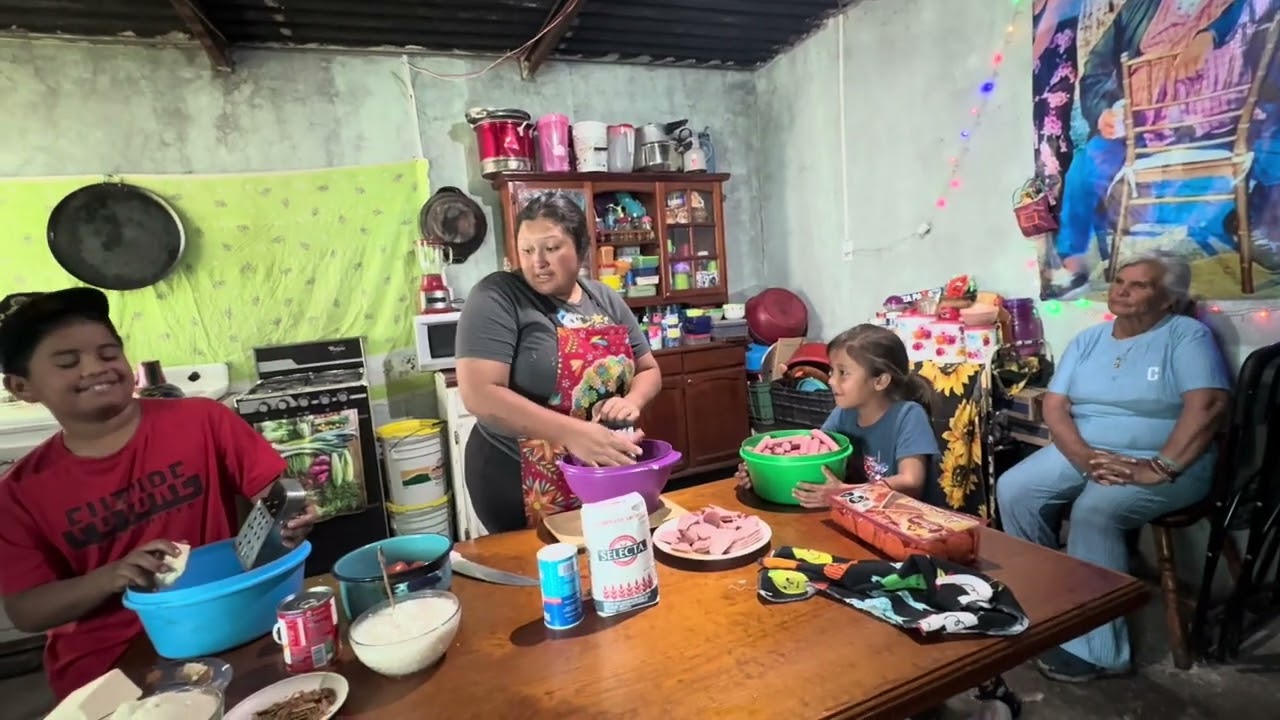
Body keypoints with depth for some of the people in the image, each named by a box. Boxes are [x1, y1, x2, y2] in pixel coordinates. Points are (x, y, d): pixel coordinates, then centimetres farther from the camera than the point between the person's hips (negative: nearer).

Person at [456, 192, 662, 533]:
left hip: (607, 477, 5)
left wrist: (632, 401, -12)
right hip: (519, 482, -5)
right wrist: (572, 433, -30)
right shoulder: (497, 297, -13)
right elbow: (480, 394, -23)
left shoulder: (606, 300, 4)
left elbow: (648, 370, 10)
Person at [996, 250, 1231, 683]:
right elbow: (1054, 406, 1)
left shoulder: (1187, 335, -4)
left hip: (1166, 462, -5)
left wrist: (1159, 469, -27)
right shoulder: (1088, 340, 11)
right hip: (1082, 453, 6)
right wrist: (1085, 458, -16)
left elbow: (1208, 406, -18)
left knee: (1095, 511, -32)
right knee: (1013, 490, -16)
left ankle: (1095, 648, -20)